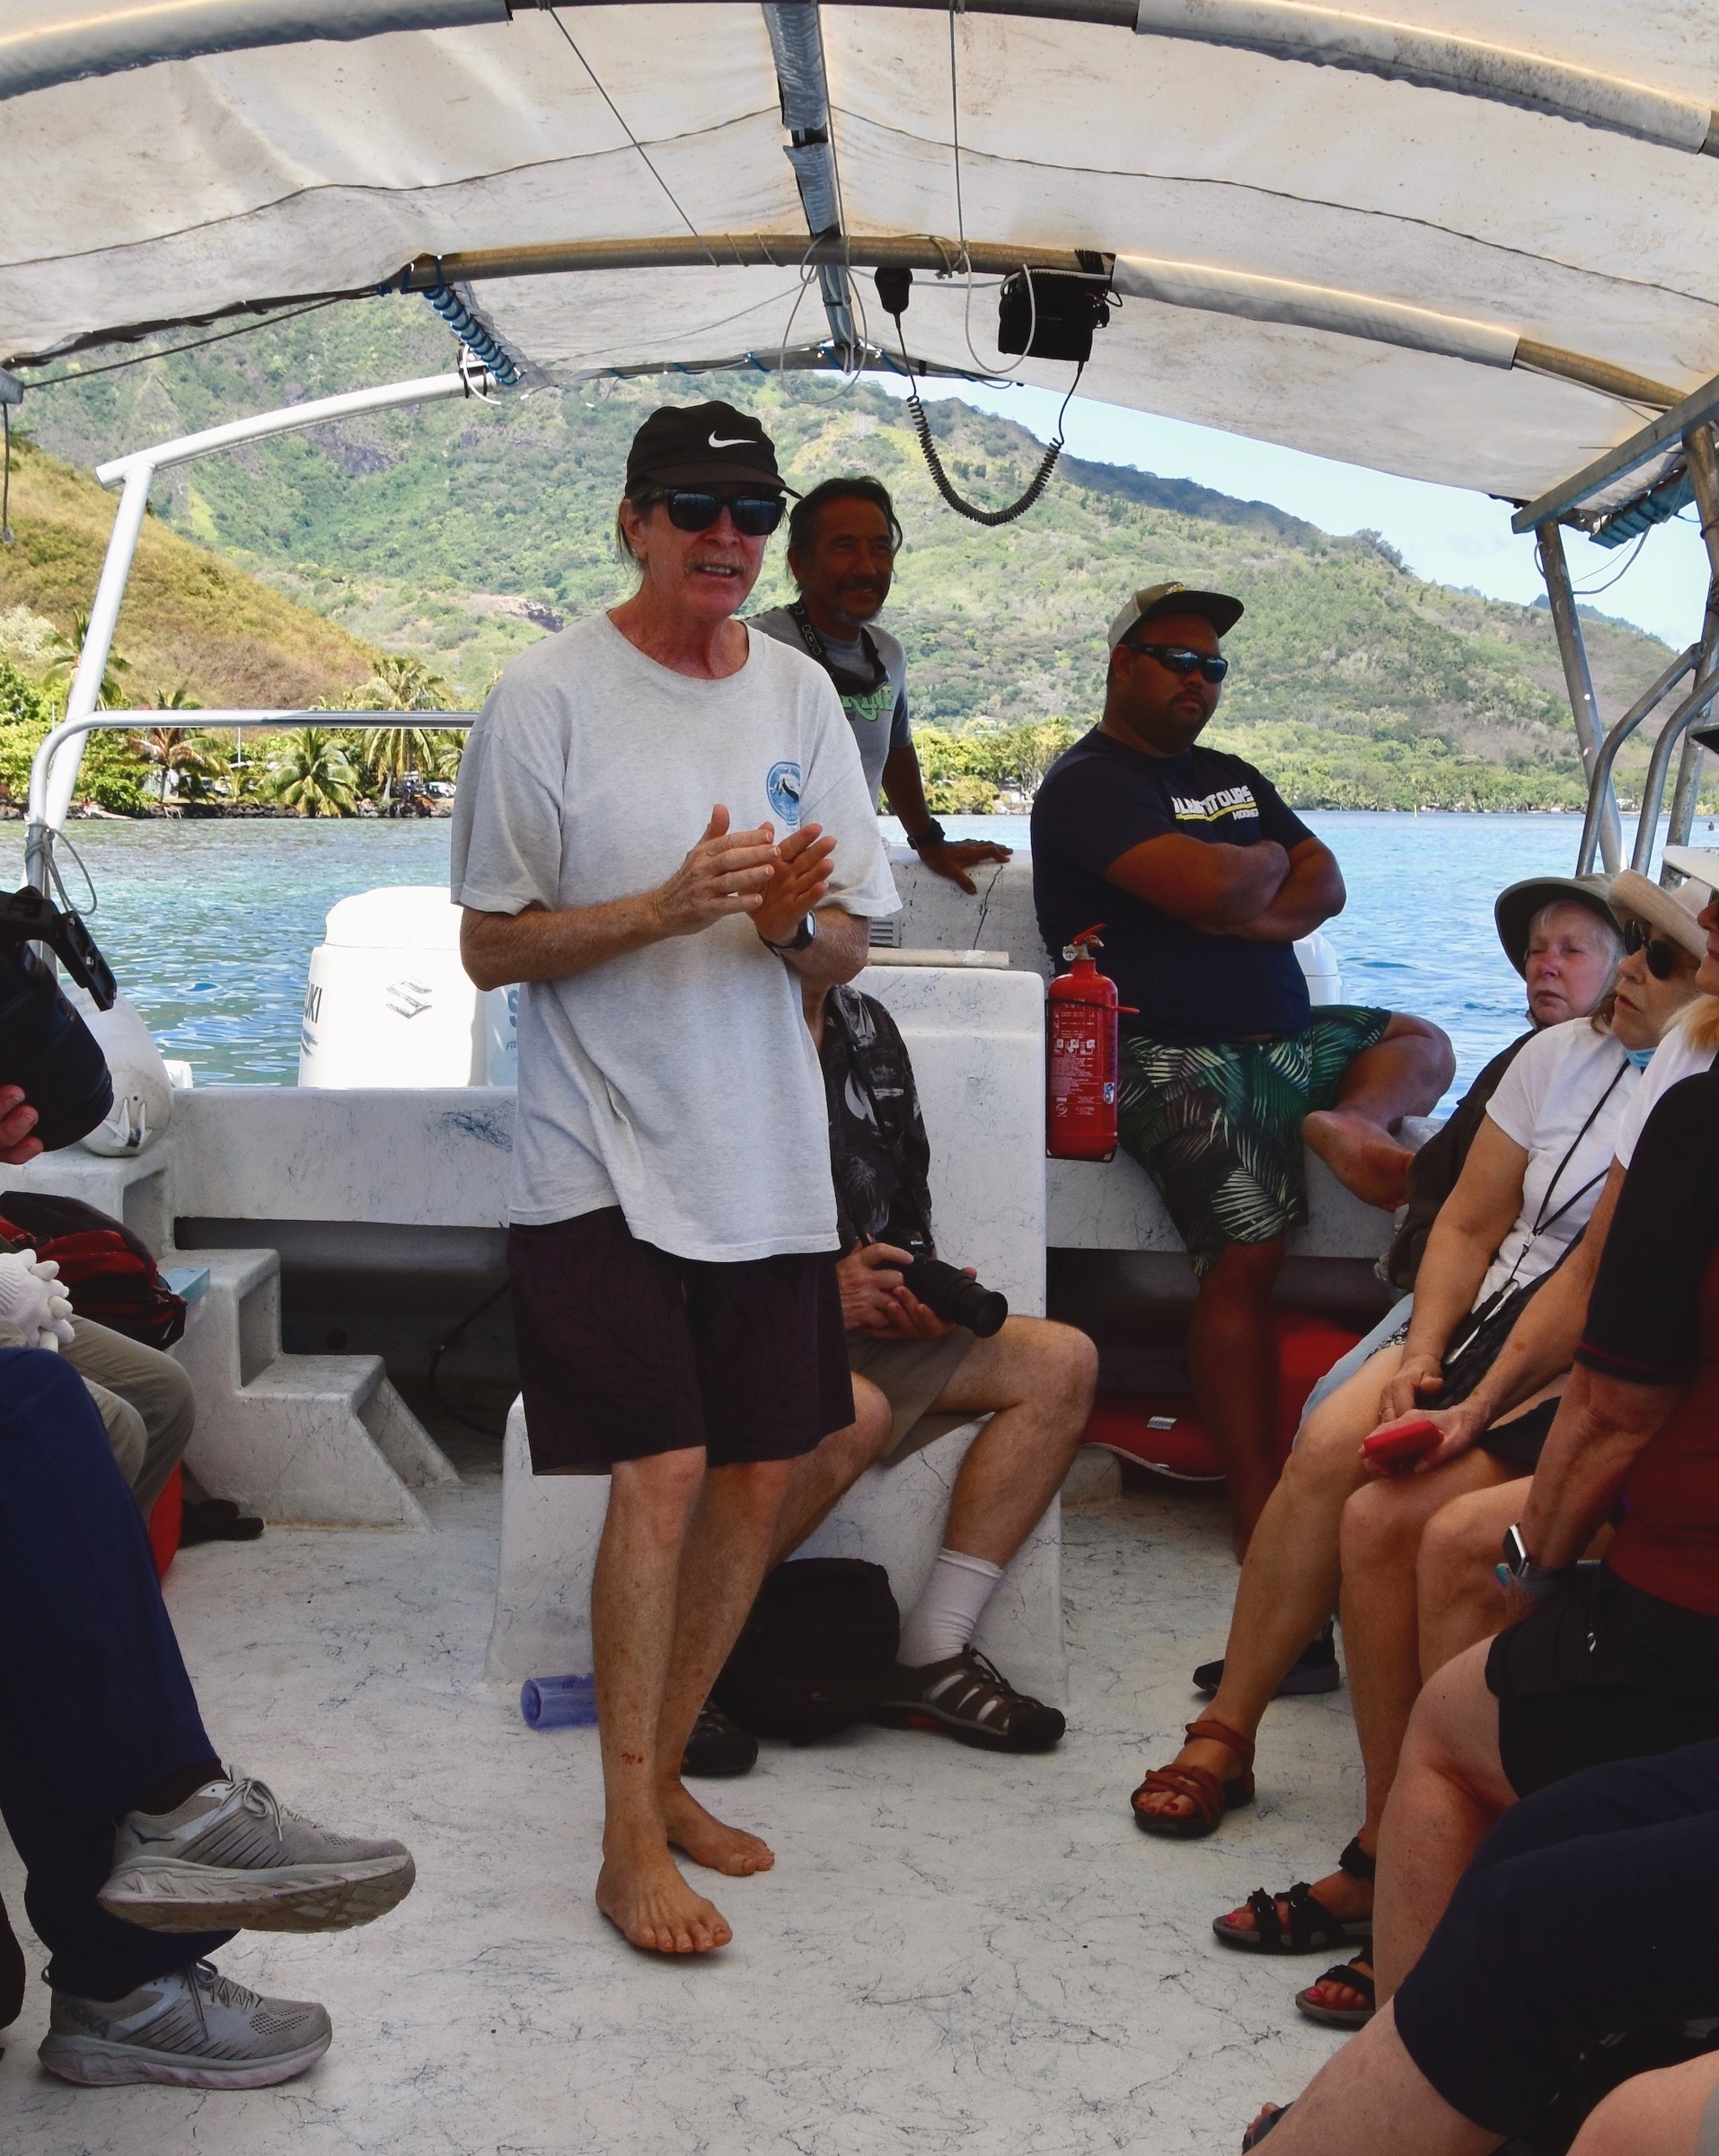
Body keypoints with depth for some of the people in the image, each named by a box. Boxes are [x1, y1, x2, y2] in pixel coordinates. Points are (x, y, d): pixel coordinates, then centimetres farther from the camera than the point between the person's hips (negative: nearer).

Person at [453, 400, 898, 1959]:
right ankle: (631, 1845, 5)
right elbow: (492, 947, -6)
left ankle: (662, 1771, 29)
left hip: (769, 1159, 6)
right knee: (662, 1478, -11)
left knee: (760, 1478, 9)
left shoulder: (800, 694, 9)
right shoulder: (548, 696, -6)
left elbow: (852, 946, 11)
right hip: (606, 1162, -5)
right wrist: (667, 907, -20)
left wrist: (794, 921, -13)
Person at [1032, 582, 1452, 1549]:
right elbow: (1205, 888, -19)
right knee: (1247, 1256, -19)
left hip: (1285, 1036, 9)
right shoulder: (1090, 781, -4)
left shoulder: (1233, 777, 23)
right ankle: (1260, 1513, -20)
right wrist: (1271, 860, 4)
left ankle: (1348, 1121, -23)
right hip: (1177, 1056, -8)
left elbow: (1325, 888, 12)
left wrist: (1237, 905, -8)